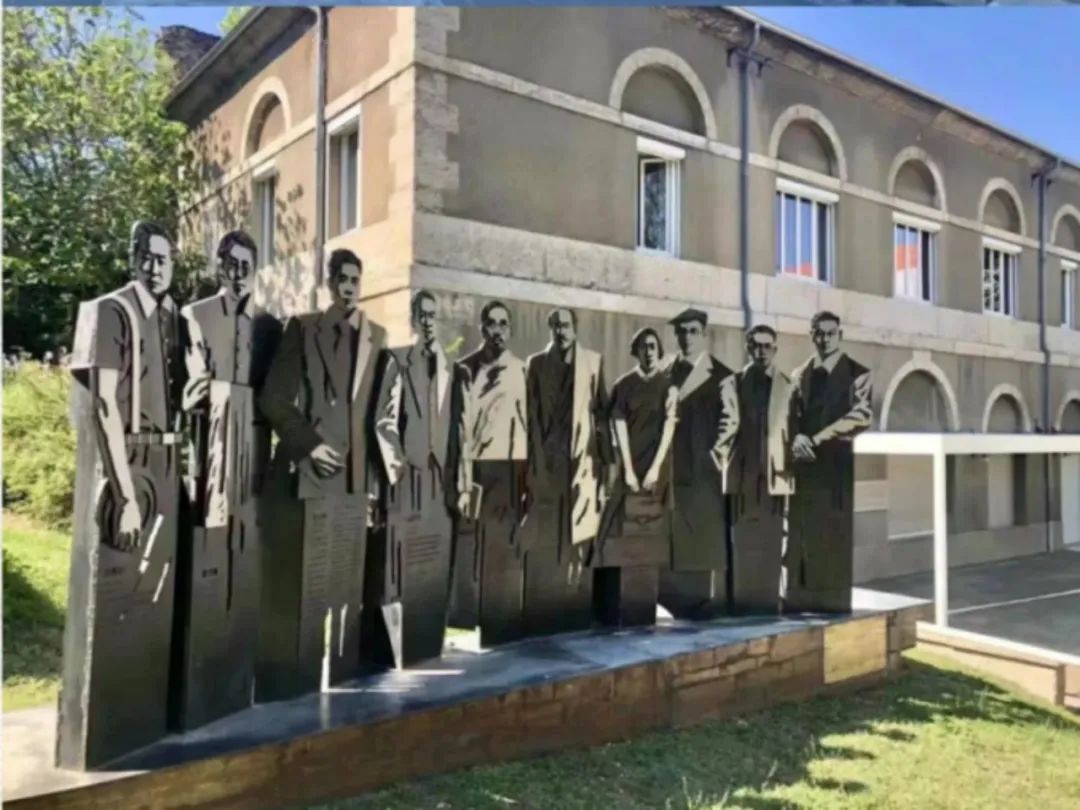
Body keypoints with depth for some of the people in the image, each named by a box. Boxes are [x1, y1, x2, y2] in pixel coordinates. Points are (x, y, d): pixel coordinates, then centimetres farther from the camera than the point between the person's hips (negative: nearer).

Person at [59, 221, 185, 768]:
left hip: (164, 467, 7)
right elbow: (104, 405, -14)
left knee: (155, 590, 13)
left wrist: (179, 464, 3)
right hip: (121, 466, -7)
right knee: (113, 590, 0)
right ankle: (99, 724, 13)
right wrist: (125, 492, -18)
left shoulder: (172, 317, 11)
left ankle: (146, 710, 27)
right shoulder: (109, 313, -9)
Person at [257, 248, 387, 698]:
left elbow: (379, 409, 10)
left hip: (357, 475, 3)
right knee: (303, 582, 0)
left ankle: (342, 674, 17)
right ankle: (295, 678, 12)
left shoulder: (378, 337, 11)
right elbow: (274, 399, -1)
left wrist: (378, 468, 4)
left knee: (349, 581, 6)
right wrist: (308, 445, -9)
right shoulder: (303, 328, 3)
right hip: (311, 471, -3)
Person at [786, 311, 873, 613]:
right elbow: (792, 414, 10)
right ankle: (801, 596, 10)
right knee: (802, 529, 4)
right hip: (804, 461, 4)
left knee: (835, 530, -2)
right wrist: (797, 437, -12)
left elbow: (861, 415, -9)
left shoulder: (857, 374, 1)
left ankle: (833, 598, 5)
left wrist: (817, 439, -14)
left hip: (836, 460, -4)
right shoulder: (799, 375, 15)